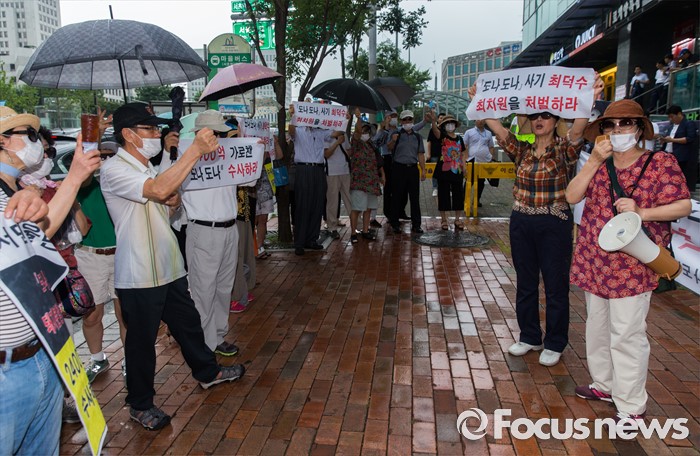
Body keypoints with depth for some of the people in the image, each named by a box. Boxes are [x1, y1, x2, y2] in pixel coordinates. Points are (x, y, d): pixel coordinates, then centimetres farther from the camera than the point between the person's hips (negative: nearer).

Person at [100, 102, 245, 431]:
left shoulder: (147, 167, 13)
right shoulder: (115, 170, -17)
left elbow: (164, 199, 24)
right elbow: (159, 189, -34)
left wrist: (171, 200, -1)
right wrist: (196, 149, -34)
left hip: (168, 267, 9)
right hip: (138, 275, -8)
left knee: (188, 322, 21)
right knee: (141, 339, 7)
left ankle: (207, 372, 41)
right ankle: (140, 404, 26)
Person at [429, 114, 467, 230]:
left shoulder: (459, 138, 11)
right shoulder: (442, 136, -2)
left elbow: (463, 154, 16)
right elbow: (435, 130, -23)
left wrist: (464, 165, 3)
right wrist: (433, 121, -42)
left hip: (457, 171, 4)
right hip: (444, 171, -4)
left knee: (458, 195, 7)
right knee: (443, 195, 3)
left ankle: (458, 219, 19)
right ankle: (444, 219, 14)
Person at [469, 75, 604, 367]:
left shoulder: (564, 149, -4)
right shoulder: (522, 151, 6)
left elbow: (578, 127, -24)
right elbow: (495, 125, -2)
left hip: (554, 225, -4)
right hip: (521, 223, 4)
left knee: (556, 286, 6)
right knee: (525, 284, 14)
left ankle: (554, 344, 22)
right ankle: (529, 337, 31)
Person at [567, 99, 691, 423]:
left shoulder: (661, 162, -3)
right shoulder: (599, 163, 10)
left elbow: (683, 205, -8)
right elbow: (571, 196, -2)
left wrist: (641, 212, -22)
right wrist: (594, 160, -10)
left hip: (631, 265, -6)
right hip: (593, 261, 6)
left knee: (626, 334, -2)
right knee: (597, 327, 17)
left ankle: (631, 406, 12)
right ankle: (604, 385, 36)